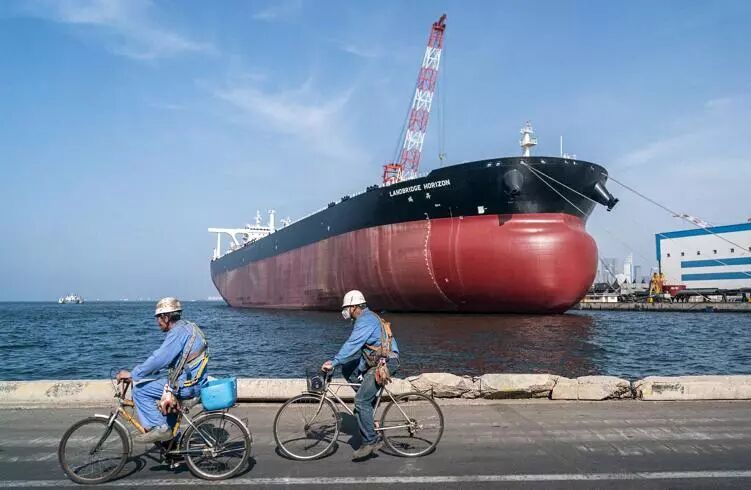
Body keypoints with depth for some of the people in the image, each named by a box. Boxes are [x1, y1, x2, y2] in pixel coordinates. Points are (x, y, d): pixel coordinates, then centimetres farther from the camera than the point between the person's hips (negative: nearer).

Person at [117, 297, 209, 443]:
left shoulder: (178, 332, -15)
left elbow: (158, 360, -20)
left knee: (139, 389, -4)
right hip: (195, 381, 10)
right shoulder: (188, 327, 16)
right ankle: (170, 436, 33)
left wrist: (132, 374, -10)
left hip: (186, 385, -10)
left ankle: (159, 428, -1)